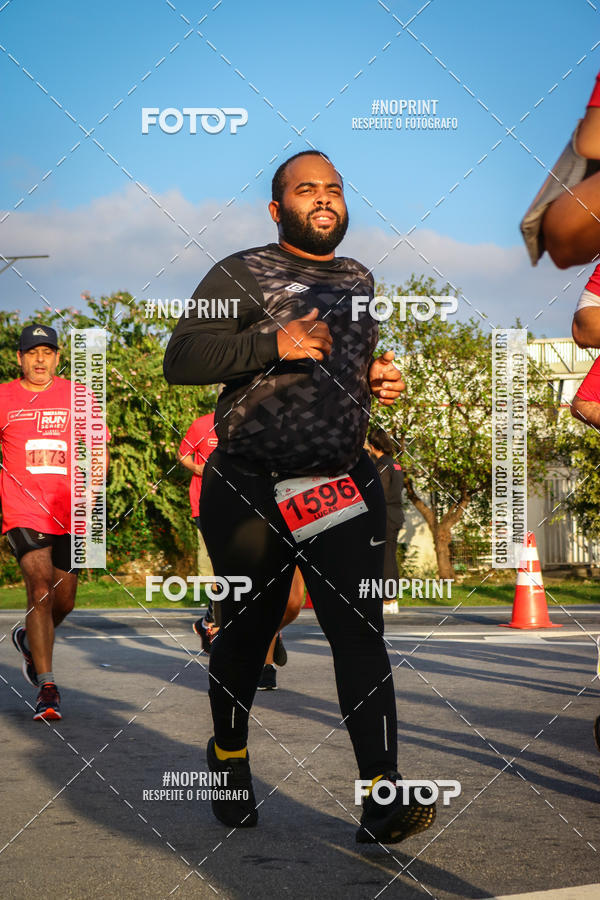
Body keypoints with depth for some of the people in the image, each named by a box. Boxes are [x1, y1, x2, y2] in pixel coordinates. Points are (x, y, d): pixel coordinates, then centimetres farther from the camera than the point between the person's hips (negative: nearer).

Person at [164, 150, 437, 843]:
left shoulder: (359, 280, 17)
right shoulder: (240, 276, 0)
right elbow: (180, 359, -10)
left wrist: (379, 381, 9)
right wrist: (273, 345, -20)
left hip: (344, 485, 3)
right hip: (247, 491, -3)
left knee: (360, 633, -9)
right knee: (246, 630, 10)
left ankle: (382, 798, -13)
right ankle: (229, 755, 35)